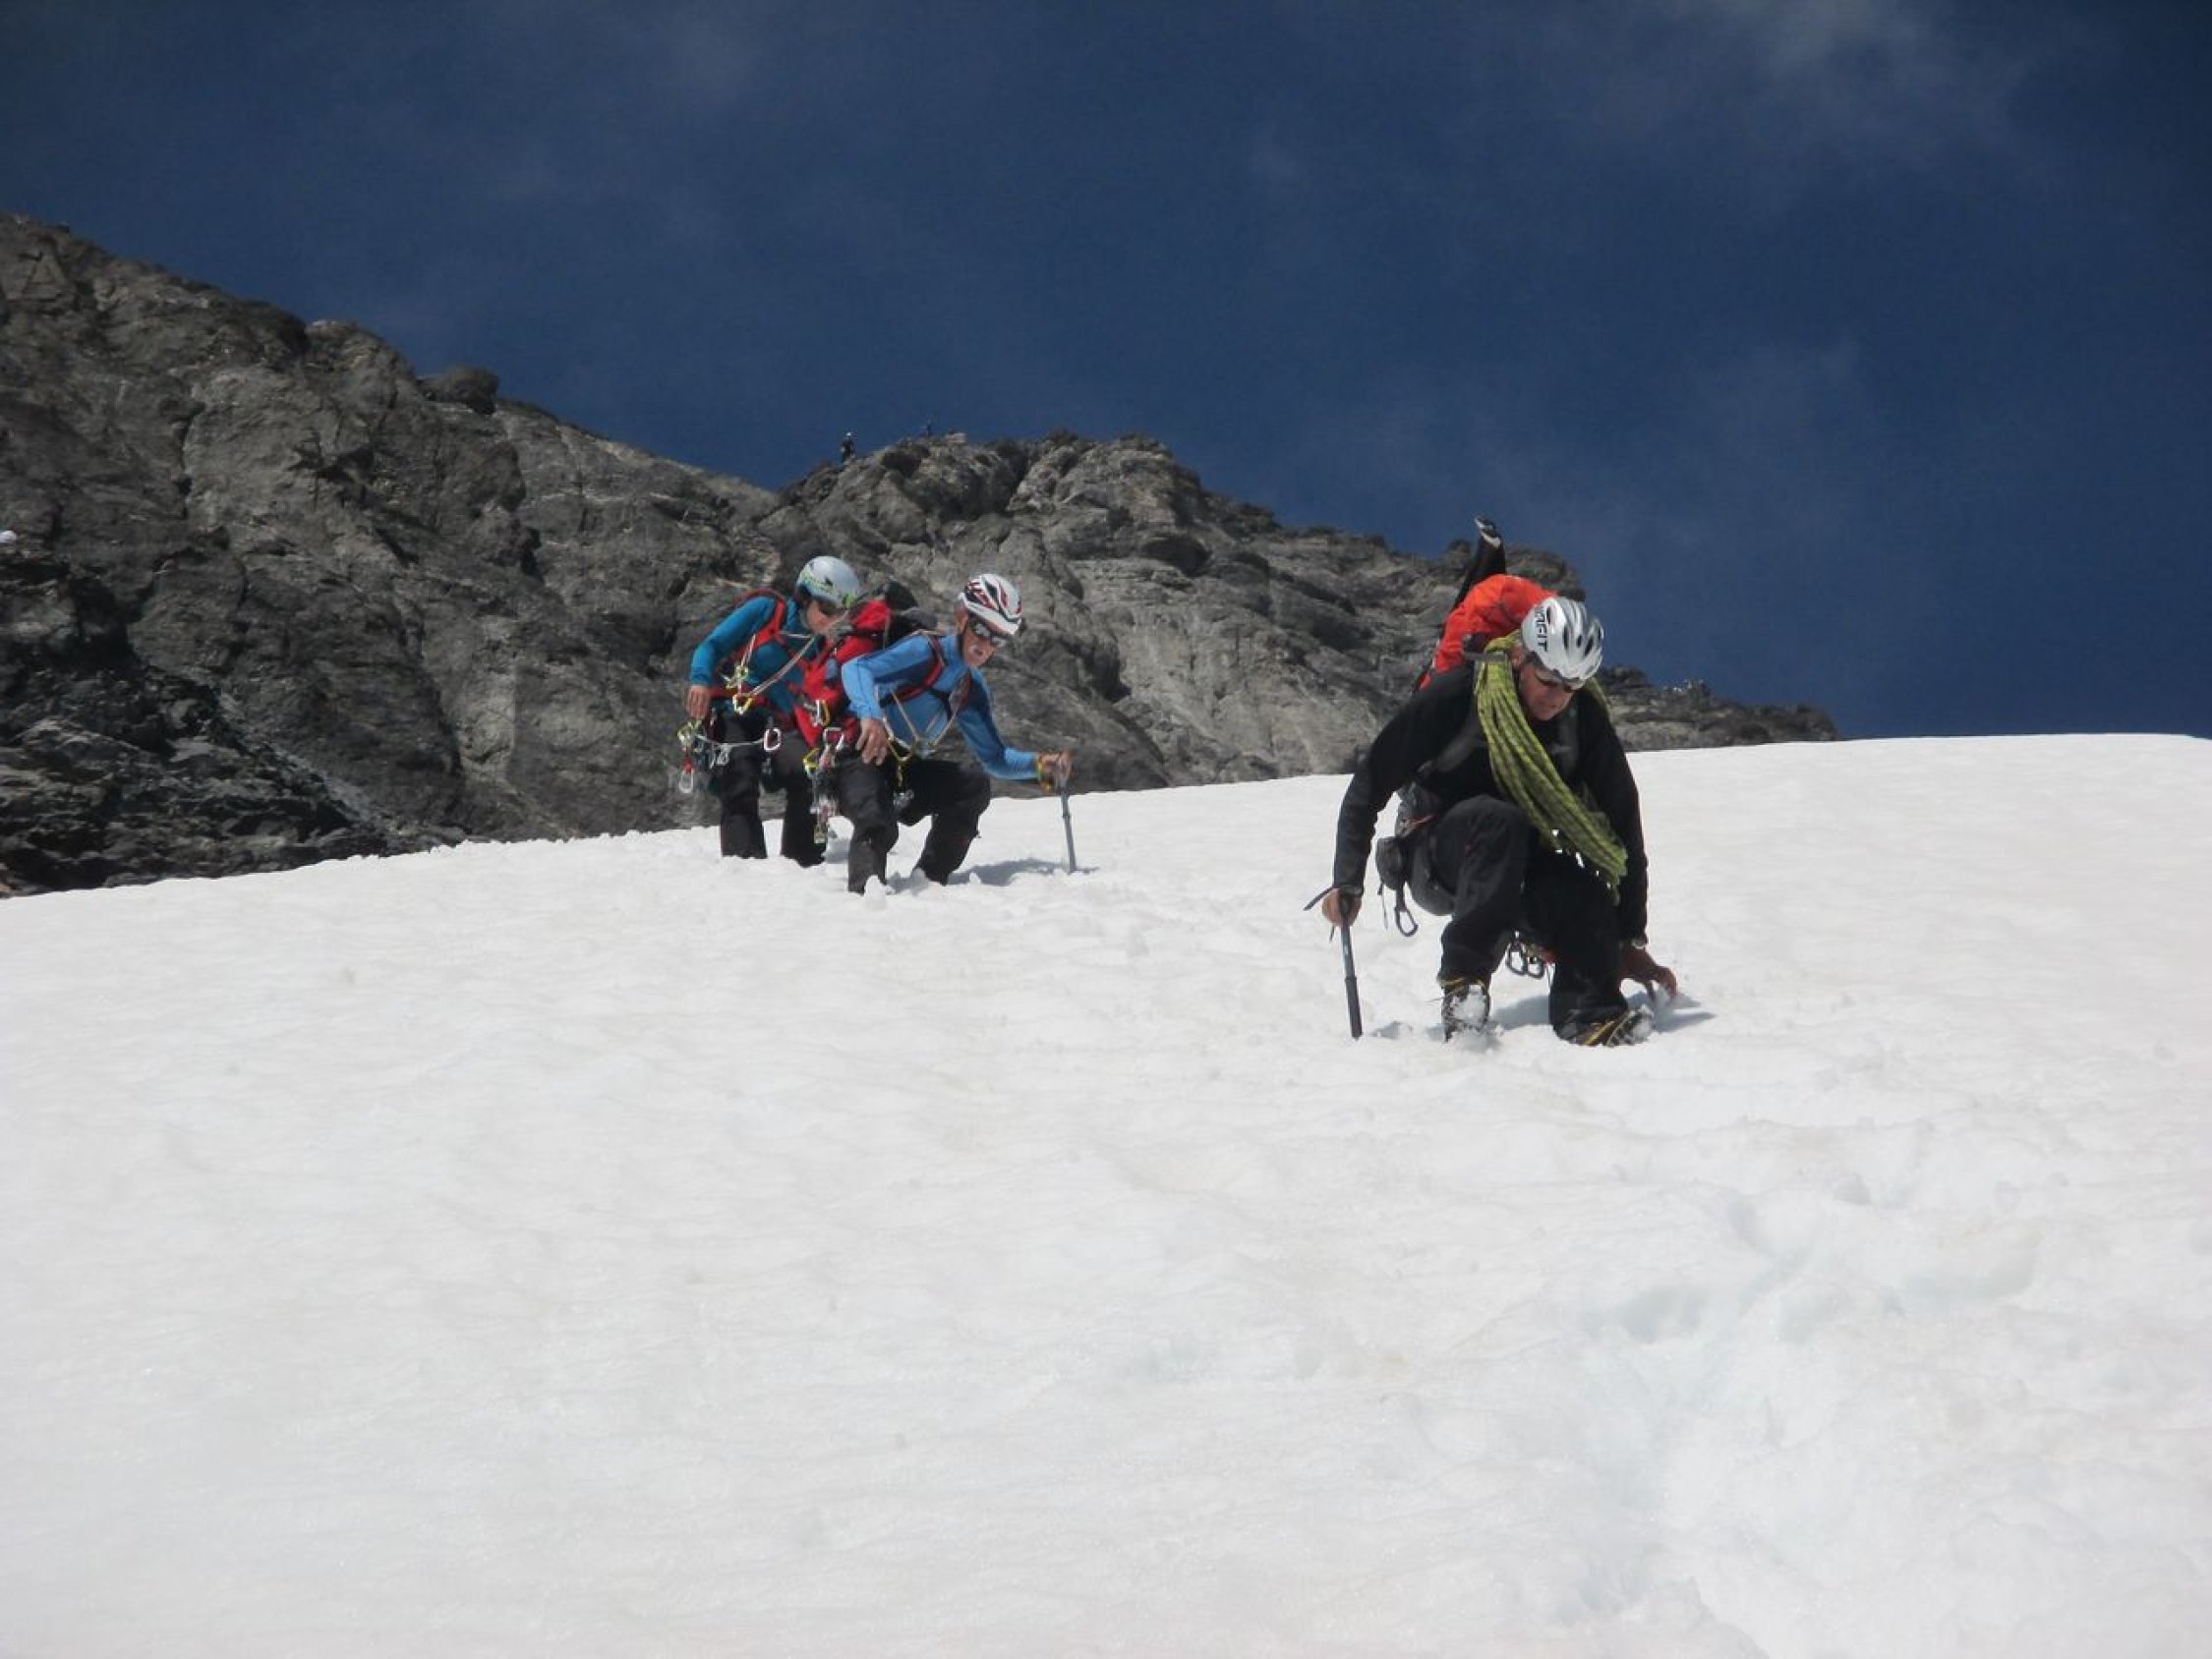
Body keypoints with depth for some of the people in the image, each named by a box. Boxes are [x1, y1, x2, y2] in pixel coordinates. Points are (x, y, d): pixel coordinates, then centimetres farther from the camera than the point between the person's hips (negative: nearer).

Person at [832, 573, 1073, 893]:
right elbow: (855, 669, -29)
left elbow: (995, 758, 15)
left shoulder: (973, 690, 11)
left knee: (974, 785, -10)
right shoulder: (926, 651, -13)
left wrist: (1040, 765, -6)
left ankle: (928, 882, -8)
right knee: (878, 828, -34)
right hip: (862, 755, -8)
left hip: (905, 770, 8)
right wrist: (870, 716, -50)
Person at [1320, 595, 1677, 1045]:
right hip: (1438, 865, -3)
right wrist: (1347, 880, -14)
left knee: (1586, 896, -30)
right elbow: (1371, 780, -9)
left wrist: (1630, 941, -4)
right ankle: (1463, 981, -36)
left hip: (1521, 865, 3)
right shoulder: (1456, 694, -16)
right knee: (1500, 821, -36)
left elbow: (1621, 825, -2)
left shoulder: (1585, 719, -6)